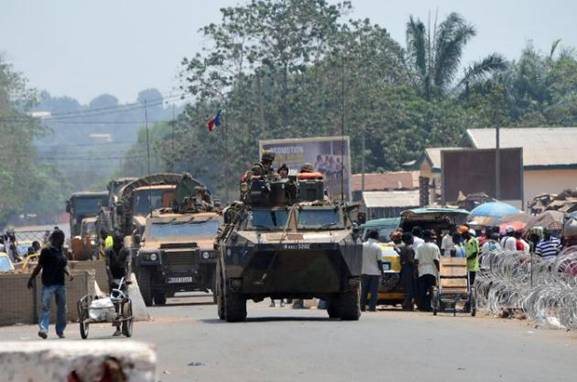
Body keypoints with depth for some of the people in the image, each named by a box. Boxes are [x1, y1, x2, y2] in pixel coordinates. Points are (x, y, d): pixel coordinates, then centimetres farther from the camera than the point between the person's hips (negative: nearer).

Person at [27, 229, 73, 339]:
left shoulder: (61, 252, 13)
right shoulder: (46, 251, -6)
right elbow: (39, 266, -2)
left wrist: (69, 273, -2)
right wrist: (31, 279, -1)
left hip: (60, 283, 6)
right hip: (48, 283, -6)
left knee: (62, 307, 10)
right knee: (45, 306, -14)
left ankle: (60, 330, 22)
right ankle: (43, 329, -21)